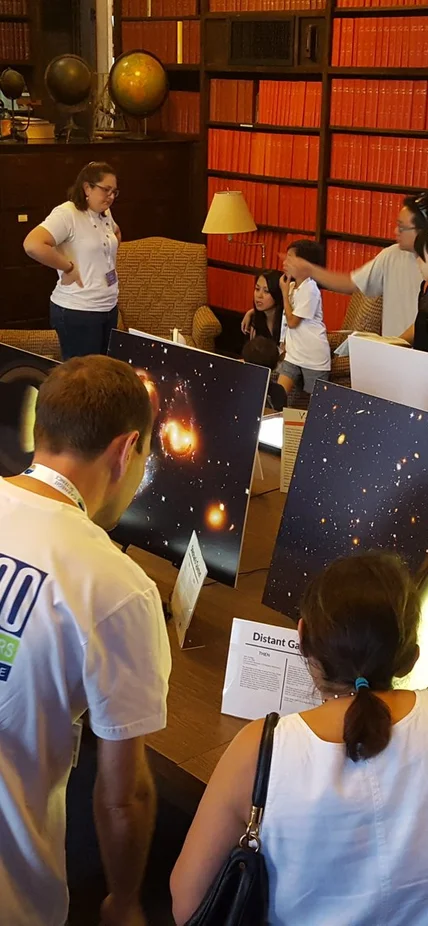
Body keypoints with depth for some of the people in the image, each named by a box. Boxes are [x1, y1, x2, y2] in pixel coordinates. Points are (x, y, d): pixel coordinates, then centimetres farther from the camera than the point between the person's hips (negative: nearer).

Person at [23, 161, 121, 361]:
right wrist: (69, 268, -21)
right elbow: (32, 245, -30)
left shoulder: (105, 214, 9)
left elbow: (116, 233, 34)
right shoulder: (67, 214, -17)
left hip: (109, 307, 8)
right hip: (77, 312, -8)